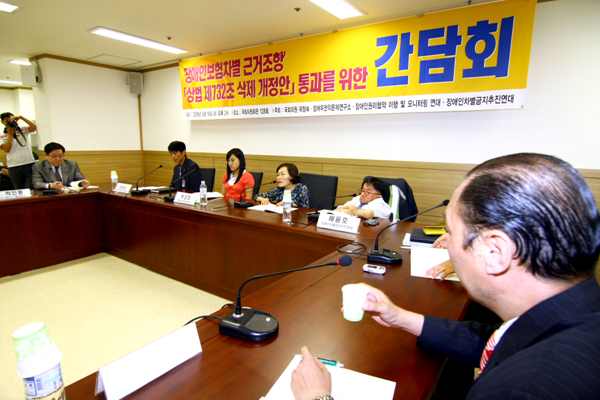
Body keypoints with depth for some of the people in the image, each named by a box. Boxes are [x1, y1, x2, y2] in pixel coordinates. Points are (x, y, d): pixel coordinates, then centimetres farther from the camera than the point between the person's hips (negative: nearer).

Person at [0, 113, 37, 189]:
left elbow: (34, 127, -11)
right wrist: (10, 134, -6)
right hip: (14, 167, 0)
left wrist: (21, 117, -12)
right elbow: (7, 149, -10)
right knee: (19, 190, 8)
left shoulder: (23, 130, 7)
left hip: (30, 164, 0)